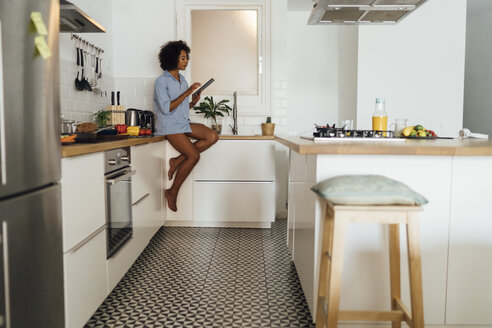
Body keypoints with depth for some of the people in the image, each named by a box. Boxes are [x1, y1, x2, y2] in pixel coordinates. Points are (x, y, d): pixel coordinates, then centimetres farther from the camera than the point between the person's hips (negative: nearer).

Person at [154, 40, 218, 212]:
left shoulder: (182, 79, 15)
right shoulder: (161, 81, -9)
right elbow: (167, 108, -19)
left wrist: (193, 102, -3)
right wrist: (187, 92, -20)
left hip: (183, 123, 8)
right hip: (169, 125, -8)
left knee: (212, 136, -12)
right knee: (194, 155, -20)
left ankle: (177, 161, -6)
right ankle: (172, 192, -4)